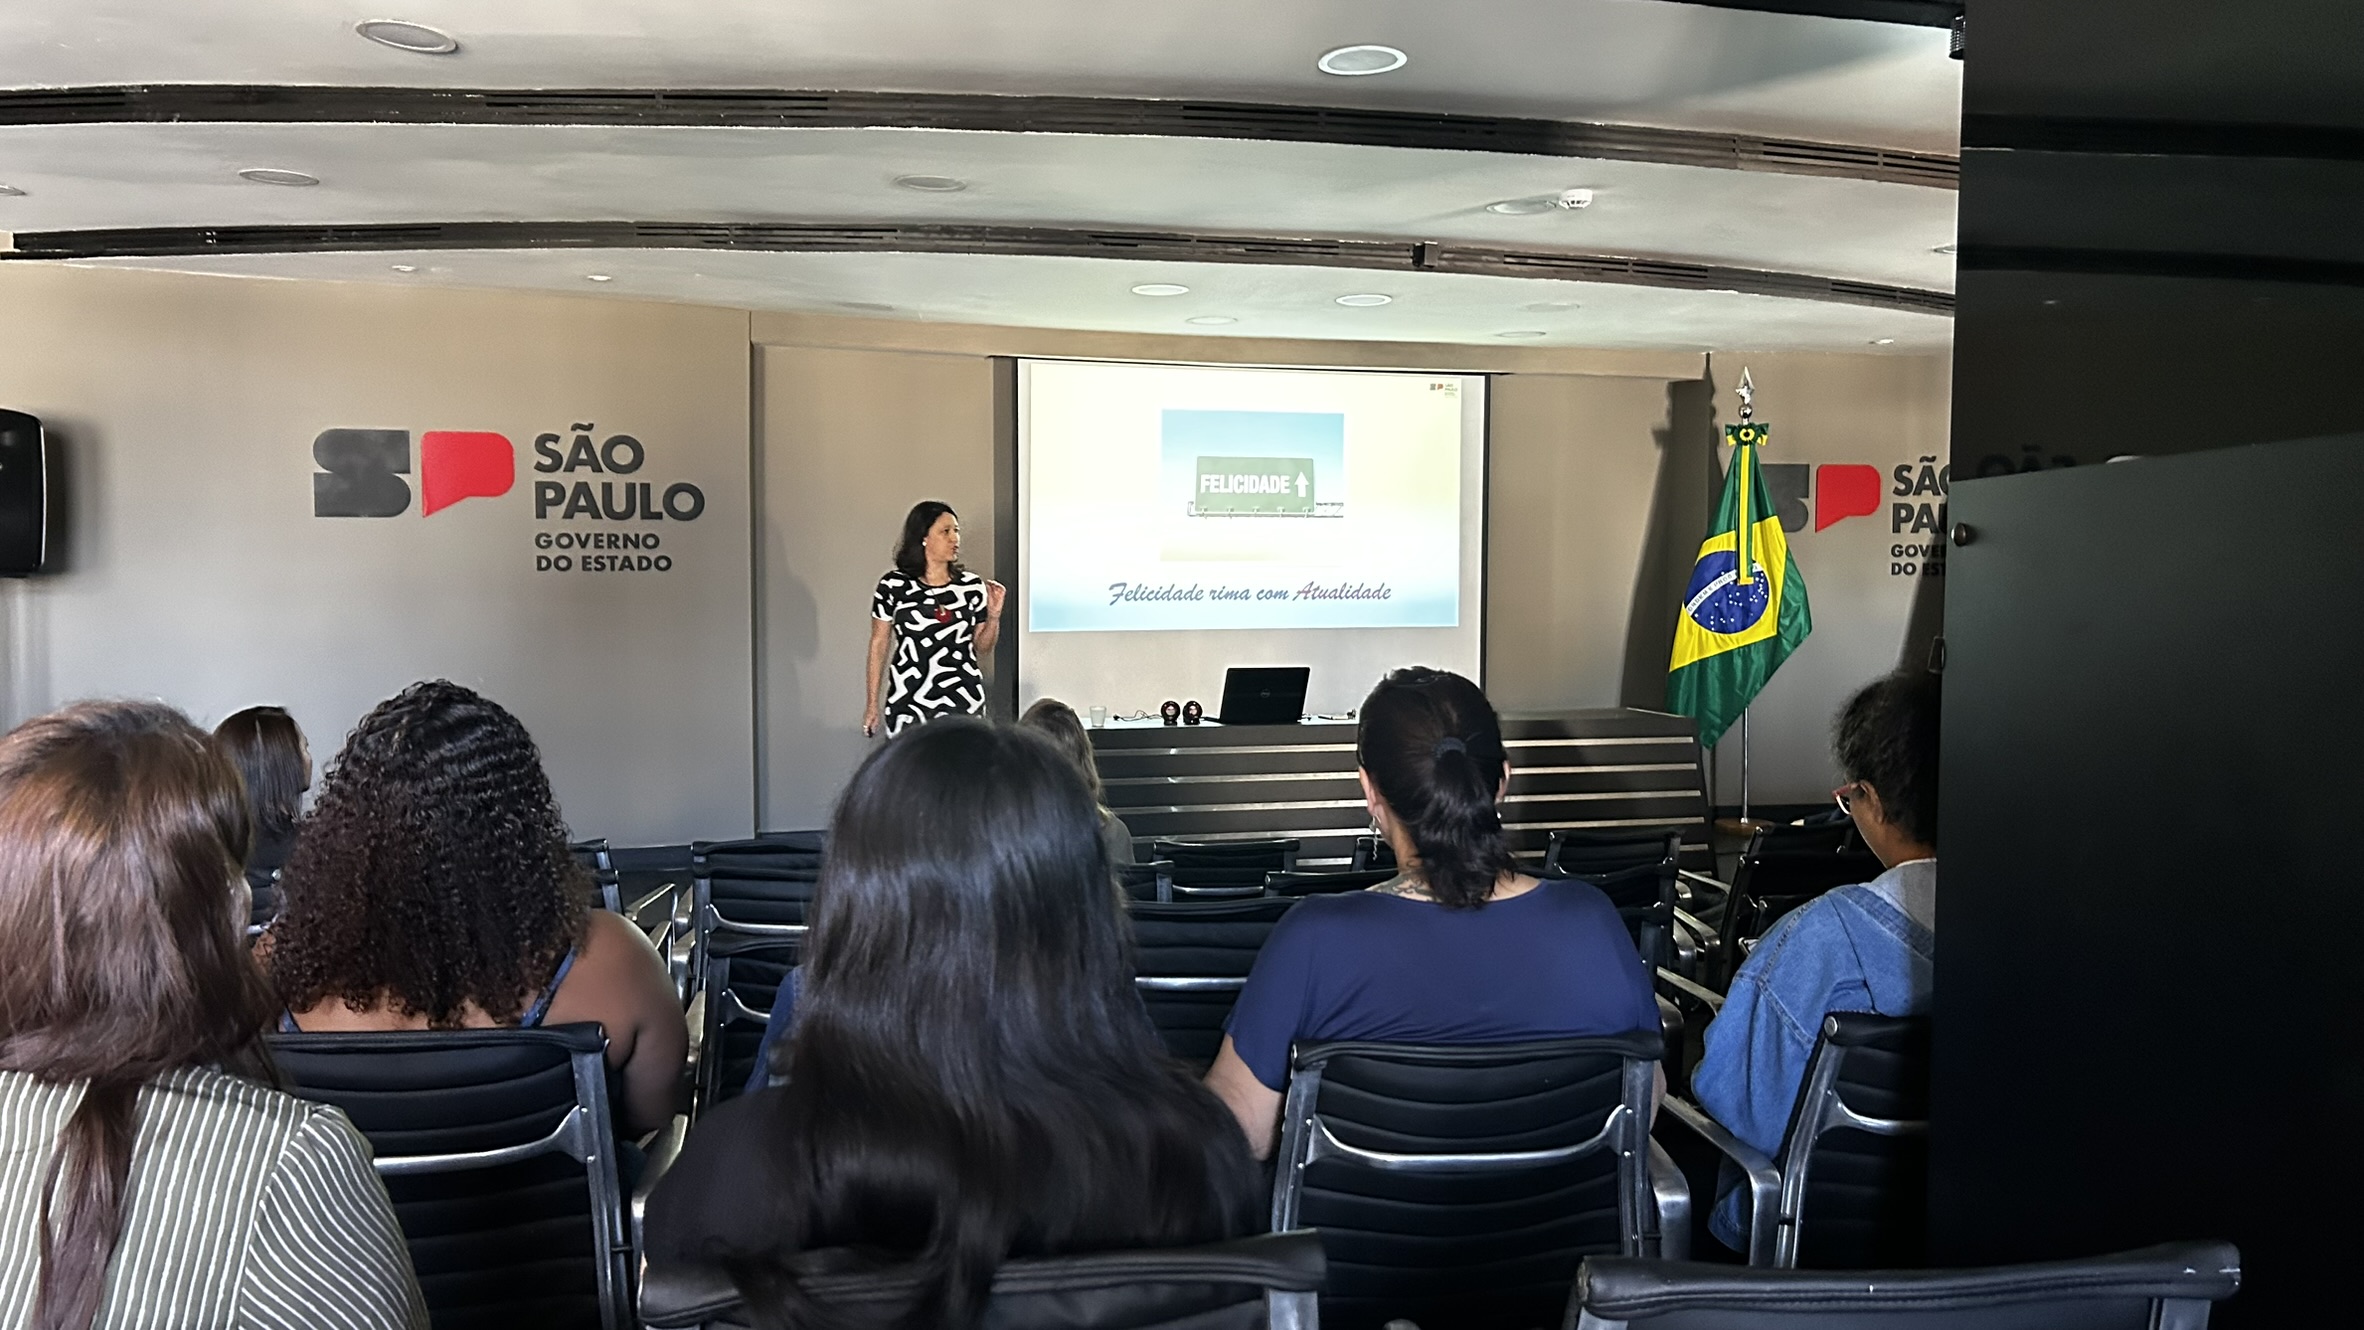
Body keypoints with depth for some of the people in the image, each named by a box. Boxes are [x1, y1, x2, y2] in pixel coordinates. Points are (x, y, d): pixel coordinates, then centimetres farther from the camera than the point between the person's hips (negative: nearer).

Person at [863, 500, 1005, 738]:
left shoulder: (972, 586, 4)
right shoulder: (893, 585, 0)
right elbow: (879, 644, 6)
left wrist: (994, 615, -5)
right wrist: (872, 702, 5)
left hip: (963, 700, 1)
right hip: (908, 700, -1)